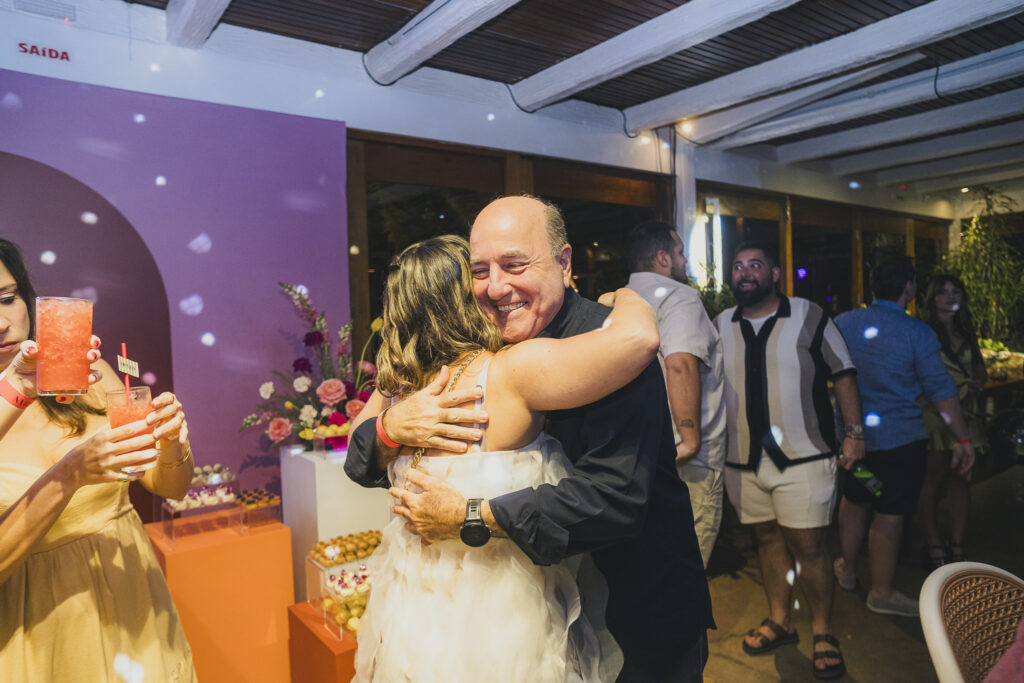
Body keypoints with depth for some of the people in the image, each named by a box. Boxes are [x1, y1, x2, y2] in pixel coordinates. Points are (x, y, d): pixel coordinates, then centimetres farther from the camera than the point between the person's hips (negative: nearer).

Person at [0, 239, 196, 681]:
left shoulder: (88, 376, -5)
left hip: (137, 610, 3)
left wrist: (170, 443, -22)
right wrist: (70, 475, -31)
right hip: (46, 643, -2)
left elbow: (172, 487, -2)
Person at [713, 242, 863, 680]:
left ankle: (823, 633, 23)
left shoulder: (809, 317, -2)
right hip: (743, 461, 3)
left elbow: (842, 376, 1)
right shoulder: (720, 326, 6)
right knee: (768, 539, 15)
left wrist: (854, 434, -4)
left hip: (803, 458, -3)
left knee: (809, 546, 2)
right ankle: (779, 622, 32)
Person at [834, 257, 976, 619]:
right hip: (899, 438, -4)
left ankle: (847, 569, 35)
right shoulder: (918, 332, -13)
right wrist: (963, 439, 0)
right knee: (889, 515, 6)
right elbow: (941, 390, -9)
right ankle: (881, 592, 19)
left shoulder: (843, 323, -1)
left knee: (854, 500, 20)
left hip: (852, 433, 5)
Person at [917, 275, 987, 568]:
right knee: (932, 479, 0)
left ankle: (957, 545, 17)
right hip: (933, 413, -6)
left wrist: (977, 383, -3)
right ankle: (933, 545, 11)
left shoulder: (967, 332, 14)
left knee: (961, 480, 8)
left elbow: (979, 366, 18)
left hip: (965, 412, 6)